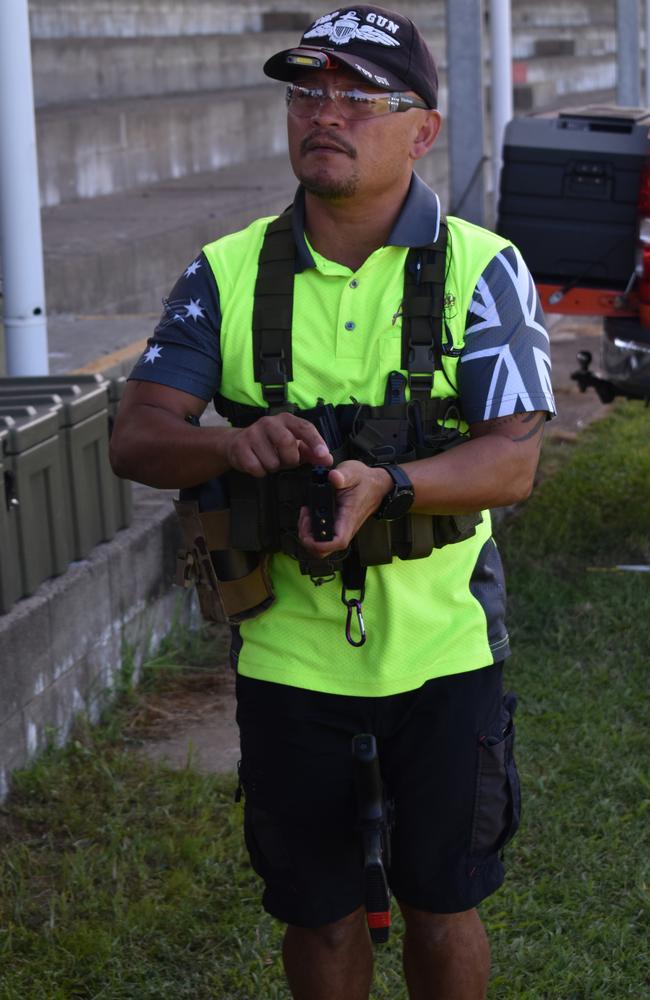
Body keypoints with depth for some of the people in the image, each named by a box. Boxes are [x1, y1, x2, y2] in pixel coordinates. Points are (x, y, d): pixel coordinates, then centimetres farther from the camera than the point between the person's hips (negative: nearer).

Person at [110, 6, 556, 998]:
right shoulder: (227, 275, -1)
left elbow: (514, 461, -15)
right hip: (288, 649, 1)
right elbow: (136, 437, -6)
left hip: (442, 648, -1)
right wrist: (229, 443, -28)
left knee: (440, 905, 12)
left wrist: (385, 485, -34)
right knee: (319, 912, 14)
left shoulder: (482, 270, -7)